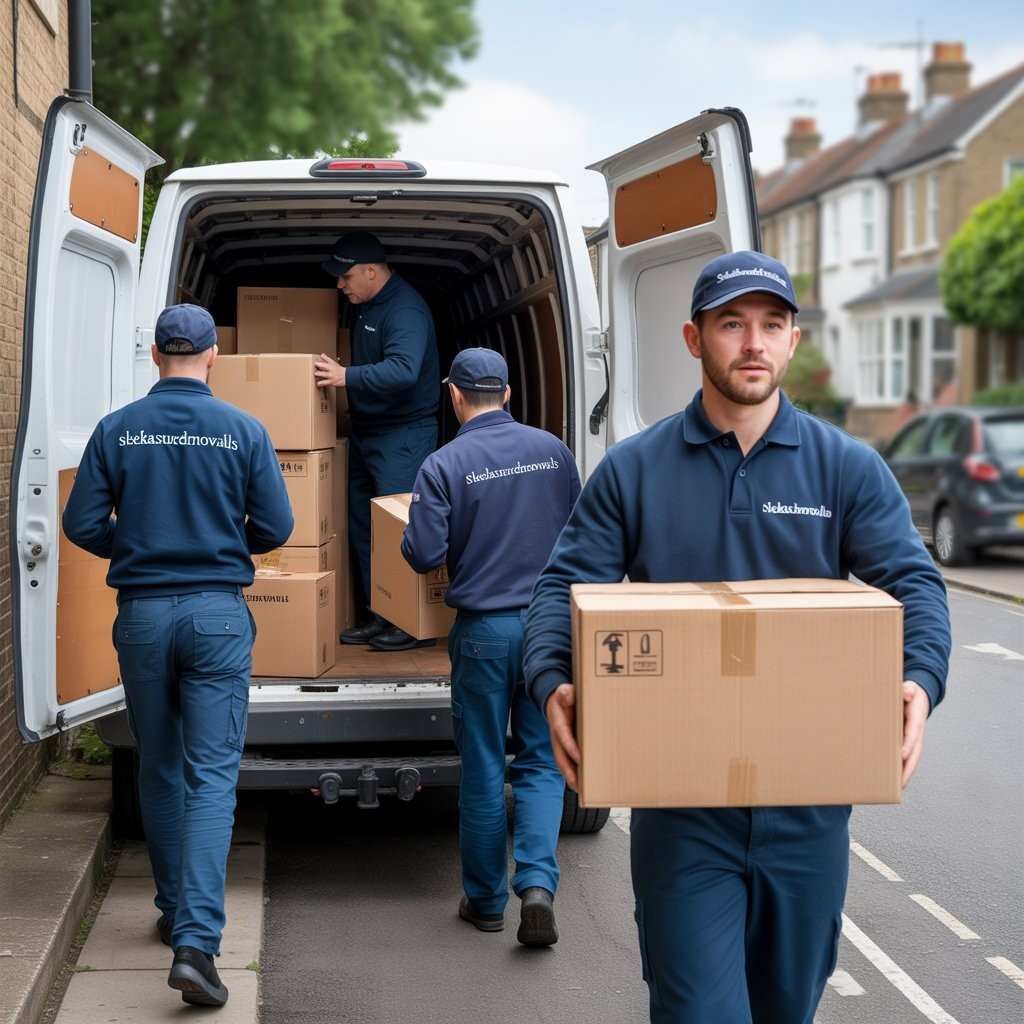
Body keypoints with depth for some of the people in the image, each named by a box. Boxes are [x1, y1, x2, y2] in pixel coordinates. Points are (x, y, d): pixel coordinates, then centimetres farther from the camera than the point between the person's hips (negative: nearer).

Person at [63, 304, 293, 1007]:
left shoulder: (117, 430, 0)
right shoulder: (244, 431, -3)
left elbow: (83, 525, -1)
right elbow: (275, 528, -3)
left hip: (142, 613, 2)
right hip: (218, 613, -2)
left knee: (159, 771, 17)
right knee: (213, 776, -3)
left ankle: (175, 912, 30)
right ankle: (196, 941, -15)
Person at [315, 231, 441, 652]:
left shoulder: (405, 310, -20)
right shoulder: (364, 305, 12)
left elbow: (403, 370, -35)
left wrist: (348, 377, -39)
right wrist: (339, 369, 16)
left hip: (403, 435, -10)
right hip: (365, 430, 10)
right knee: (363, 526, 12)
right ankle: (379, 617, 19)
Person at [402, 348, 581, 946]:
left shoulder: (444, 465, -9)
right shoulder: (552, 450, 2)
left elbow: (424, 555, -12)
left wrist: (412, 536, 11)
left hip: (483, 630, -2)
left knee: (483, 769, 9)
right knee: (541, 762, 9)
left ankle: (486, 901, 19)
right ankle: (538, 882, -9)